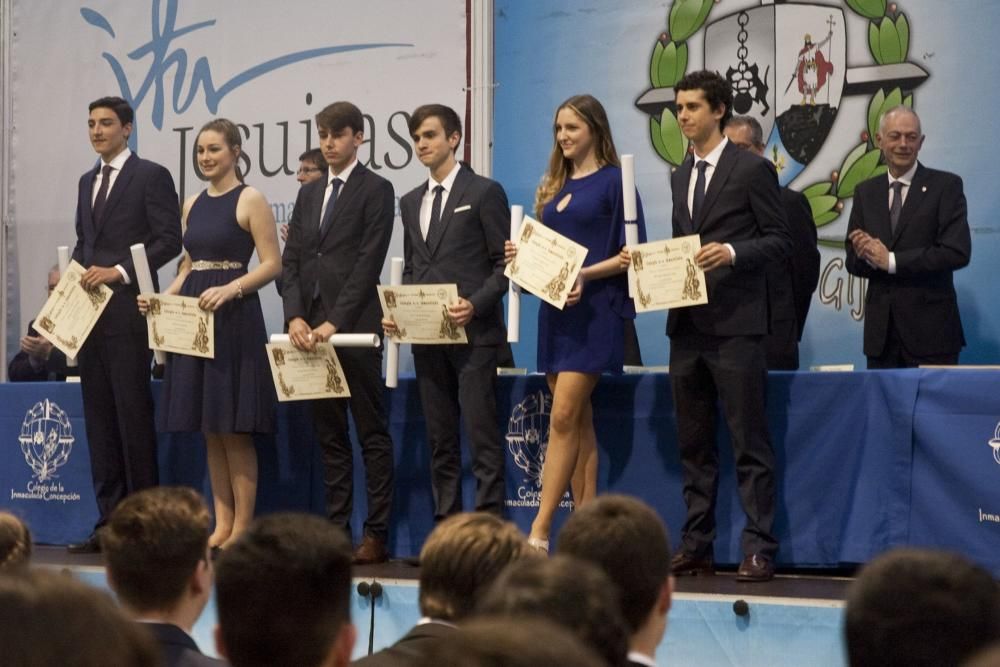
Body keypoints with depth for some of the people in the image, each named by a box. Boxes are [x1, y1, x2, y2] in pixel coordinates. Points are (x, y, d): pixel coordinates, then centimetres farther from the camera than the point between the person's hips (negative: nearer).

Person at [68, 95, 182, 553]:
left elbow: (169, 239, -10)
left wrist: (119, 271, -16)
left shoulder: (151, 176, -3)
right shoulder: (87, 182, 19)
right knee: (99, 416, 6)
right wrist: (77, 274, 6)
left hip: (127, 310, -7)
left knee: (133, 411, -7)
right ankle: (110, 520, 9)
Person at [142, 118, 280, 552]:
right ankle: (222, 524, 13)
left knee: (234, 430, -4)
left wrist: (229, 289, -22)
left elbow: (272, 264, -10)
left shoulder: (250, 200, -5)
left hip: (234, 317, -7)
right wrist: (162, 297, 4)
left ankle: (242, 527, 2)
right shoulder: (193, 204, 15)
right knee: (210, 432, 8)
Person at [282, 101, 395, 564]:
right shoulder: (308, 194, 18)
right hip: (311, 330, 6)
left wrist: (334, 323, -15)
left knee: (372, 433, -3)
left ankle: (377, 535, -2)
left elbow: (368, 264, -10)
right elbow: (291, 261, 12)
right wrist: (296, 317, -4)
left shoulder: (376, 191, -2)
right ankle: (336, 530, 10)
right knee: (329, 435, 8)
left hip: (355, 329, -6)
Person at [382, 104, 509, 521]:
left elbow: (504, 263, -4)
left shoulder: (484, 193, 0)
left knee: (482, 436, -9)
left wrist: (476, 305, -18)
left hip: (474, 333, -6)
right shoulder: (411, 202, 18)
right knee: (440, 440, 8)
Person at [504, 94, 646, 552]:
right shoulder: (553, 186, 16)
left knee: (564, 418, -13)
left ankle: (540, 531, -15)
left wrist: (585, 275, -20)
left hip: (594, 310, -7)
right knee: (577, 422, 6)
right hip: (555, 310, 7)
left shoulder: (614, 182, -5)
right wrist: (524, 256, 0)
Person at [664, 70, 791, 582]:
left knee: (749, 441, -6)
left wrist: (732, 252, -21)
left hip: (735, 323, -7)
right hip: (687, 324, 7)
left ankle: (759, 548, -5)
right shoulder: (681, 176, 18)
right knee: (693, 443, 10)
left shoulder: (753, 170, -3)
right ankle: (696, 545, 15)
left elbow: (779, 240, -5)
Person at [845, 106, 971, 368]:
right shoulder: (865, 192, 13)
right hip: (880, 333, 4)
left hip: (930, 329, -4)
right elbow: (853, 262, 12)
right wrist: (866, 255, -13)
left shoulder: (946, 186, -1)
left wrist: (891, 260, -15)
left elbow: (958, 252, -12)